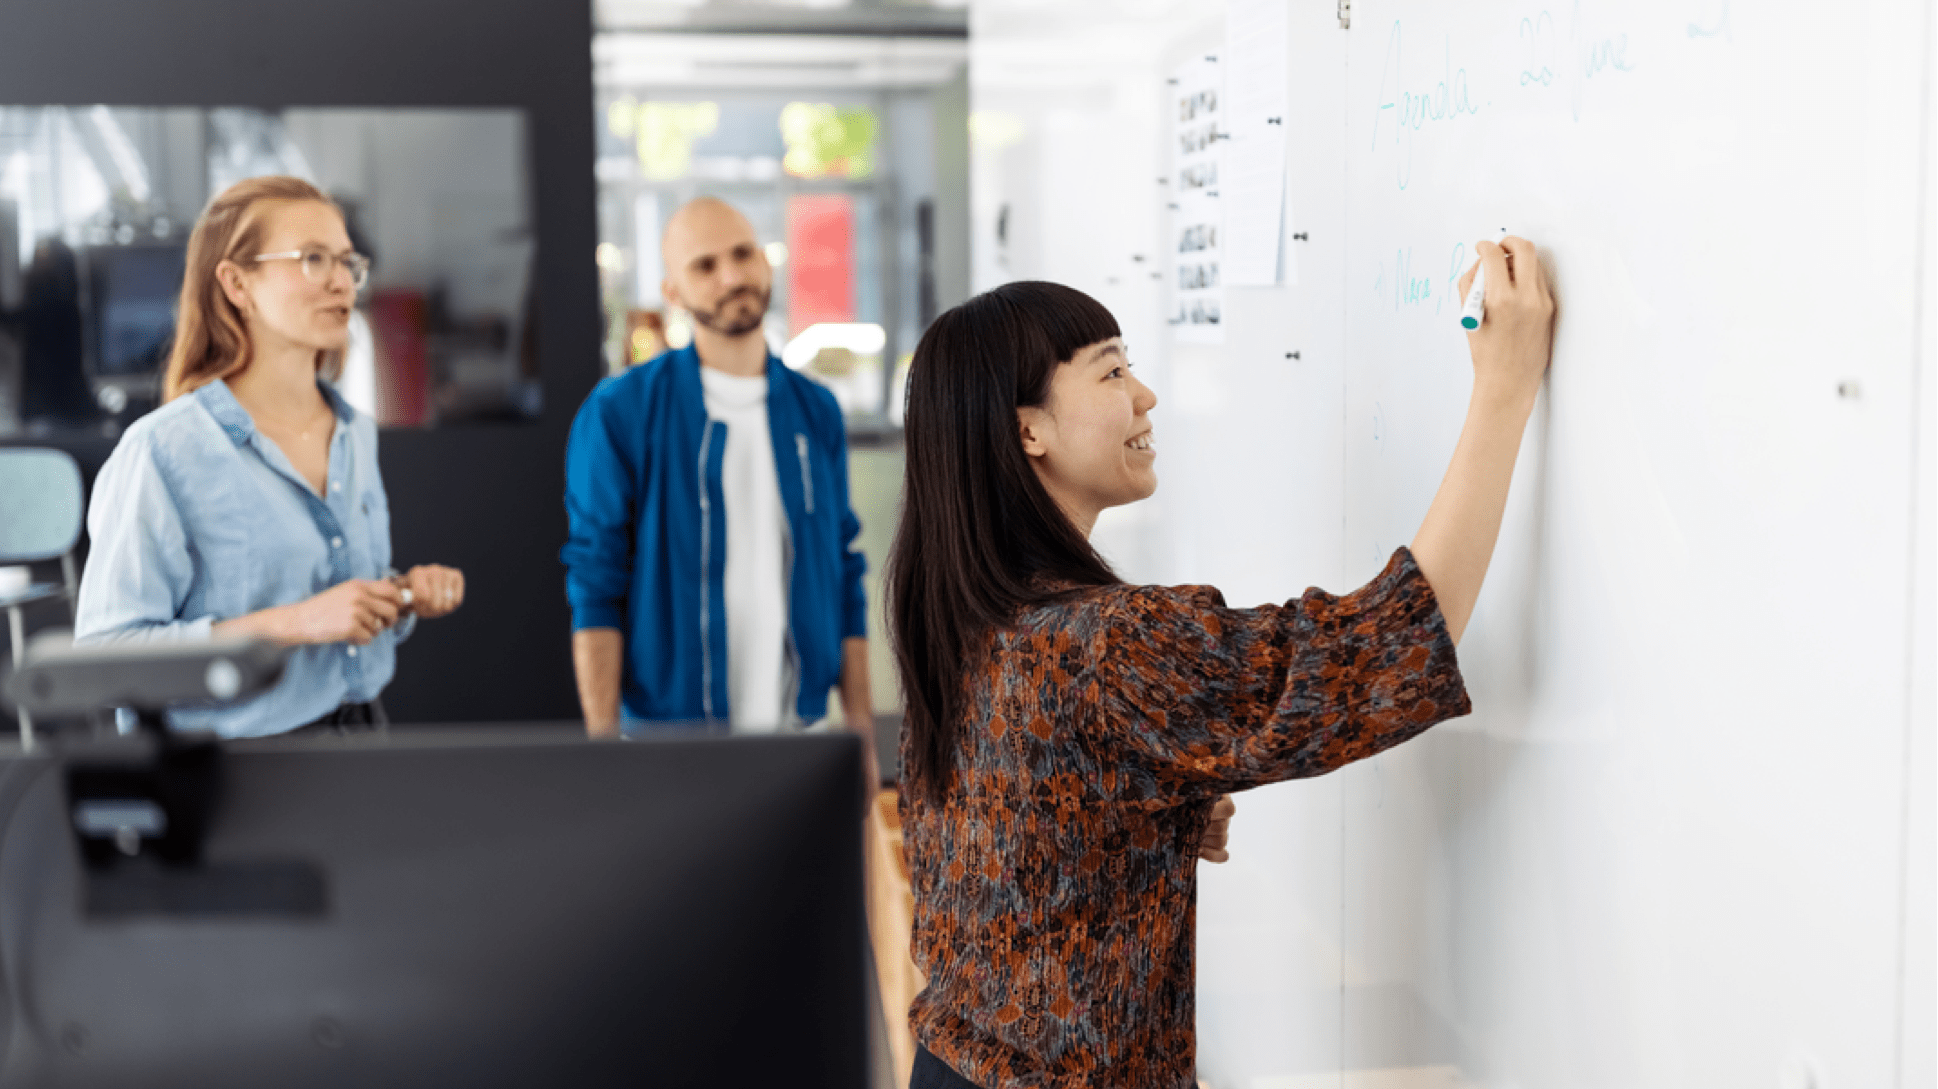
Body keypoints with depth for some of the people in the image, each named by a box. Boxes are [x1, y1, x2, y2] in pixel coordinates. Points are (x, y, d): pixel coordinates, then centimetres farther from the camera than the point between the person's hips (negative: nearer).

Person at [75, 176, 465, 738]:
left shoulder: (356, 434, 13)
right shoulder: (163, 450, -10)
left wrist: (405, 597, 4)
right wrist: (298, 622, -20)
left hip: (362, 730, 5)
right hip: (232, 758, -4)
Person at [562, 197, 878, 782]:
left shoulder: (816, 412, 8)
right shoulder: (619, 413, -4)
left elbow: (844, 582, 10)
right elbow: (596, 590, -5)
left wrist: (863, 733, 4)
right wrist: (602, 743, -11)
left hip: (797, 732, 3)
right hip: (668, 734, -3)